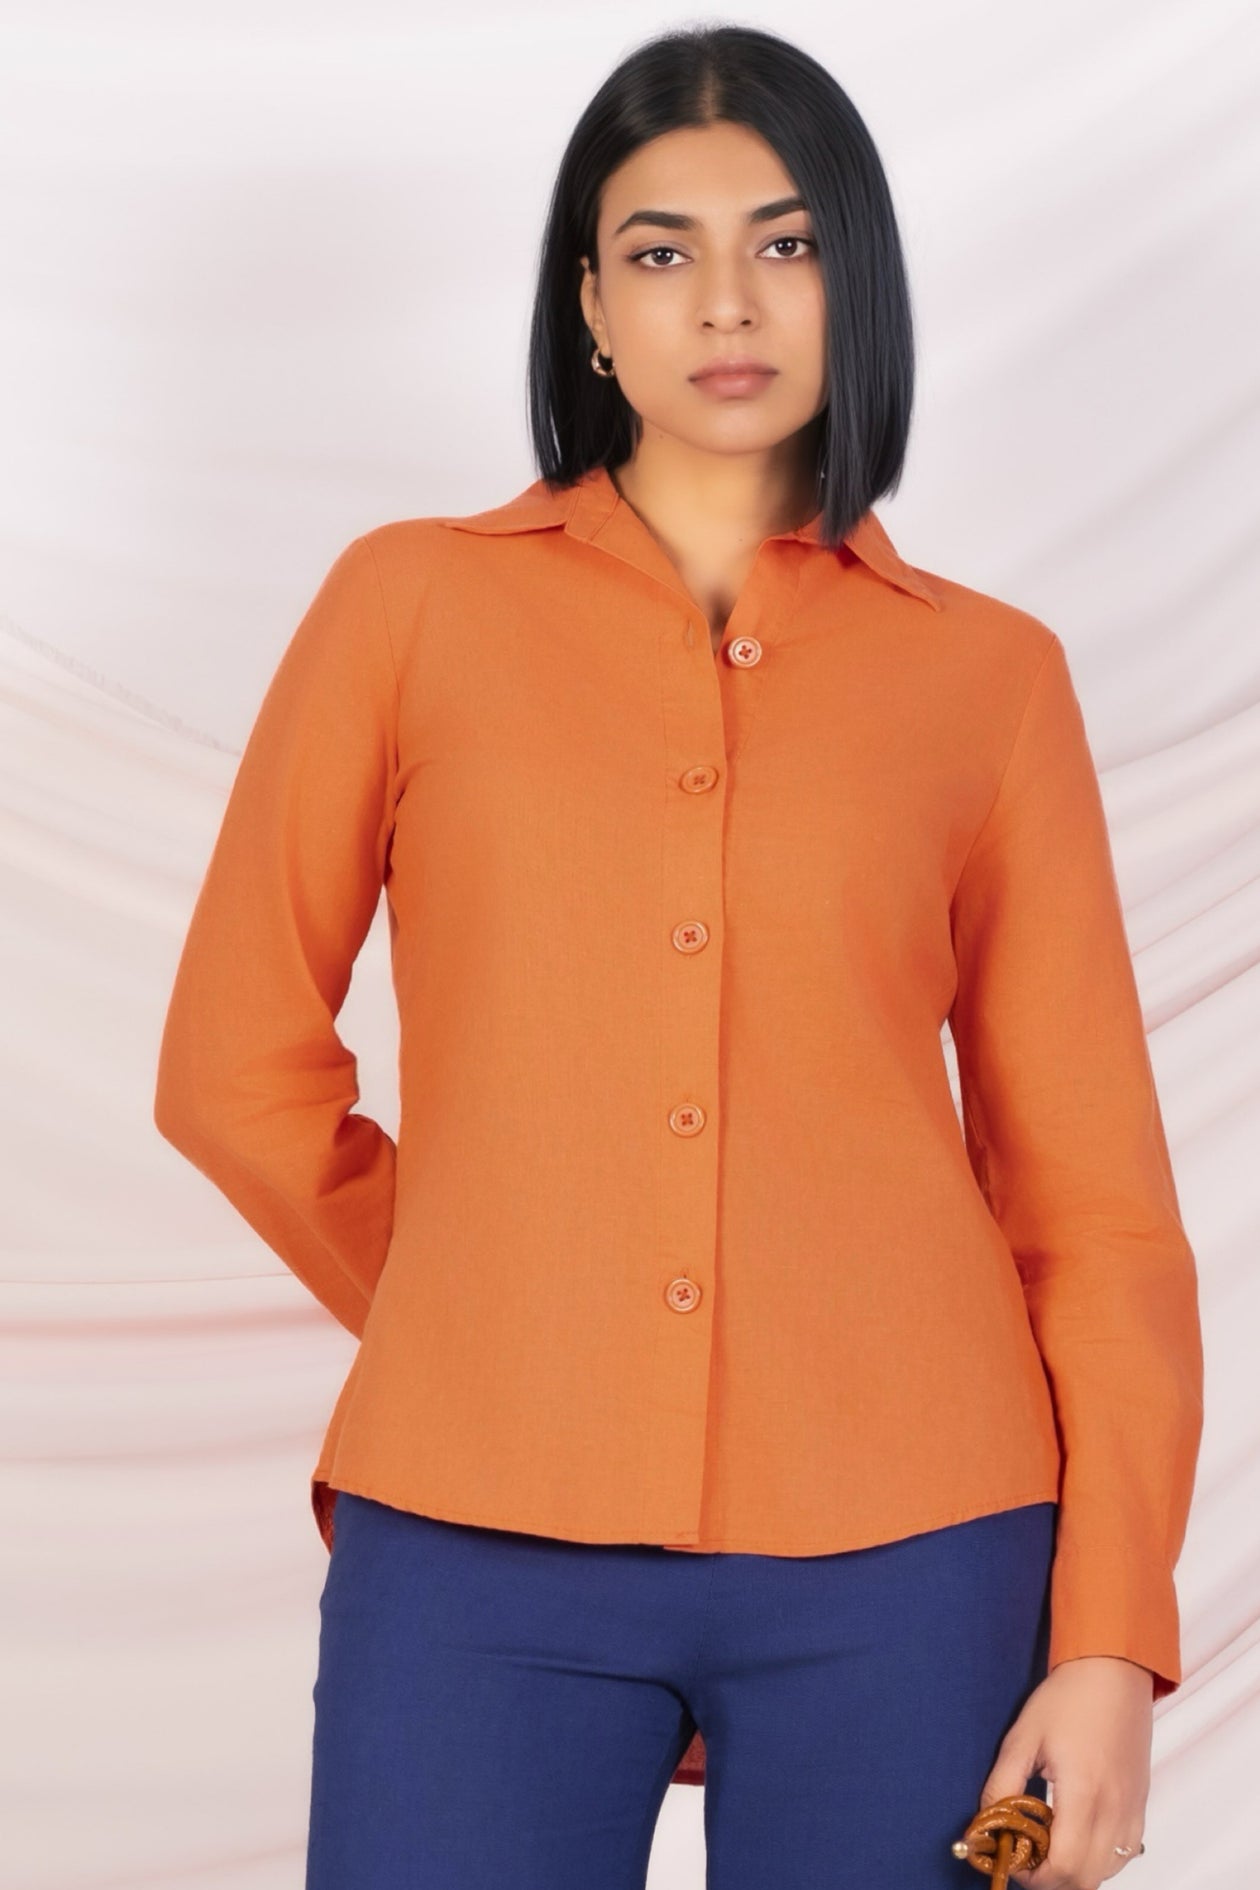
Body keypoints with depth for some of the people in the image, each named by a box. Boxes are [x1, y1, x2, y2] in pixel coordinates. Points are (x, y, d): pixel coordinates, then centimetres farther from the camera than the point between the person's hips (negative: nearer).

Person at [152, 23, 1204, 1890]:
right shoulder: (416, 601, 6)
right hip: (483, 1545, 0)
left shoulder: (987, 673, 7)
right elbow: (240, 1065, 9)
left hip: (898, 1554, 1)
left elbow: (1092, 1191, 5)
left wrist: (1111, 1641, -3)